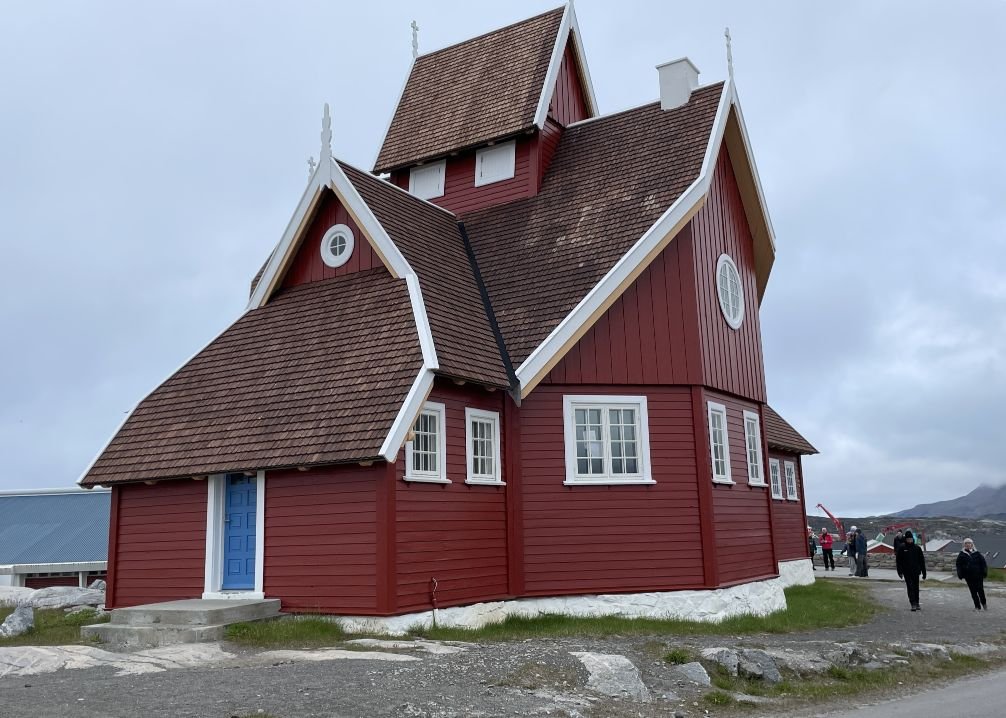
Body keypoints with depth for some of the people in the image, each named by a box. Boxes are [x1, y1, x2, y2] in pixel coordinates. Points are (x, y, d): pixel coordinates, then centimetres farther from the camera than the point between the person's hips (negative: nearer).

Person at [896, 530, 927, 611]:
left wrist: (924, 573, 6)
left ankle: (916, 603, 22)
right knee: (910, 587, -8)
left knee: (916, 588, 10)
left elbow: (922, 561, 7)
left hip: (916, 571, 2)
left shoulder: (917, 548, 2)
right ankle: (913, 604, -9)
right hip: (907, 572, -2)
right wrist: (900, 571, -5)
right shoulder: (902, 548, -3)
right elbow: (898, 560, 1)